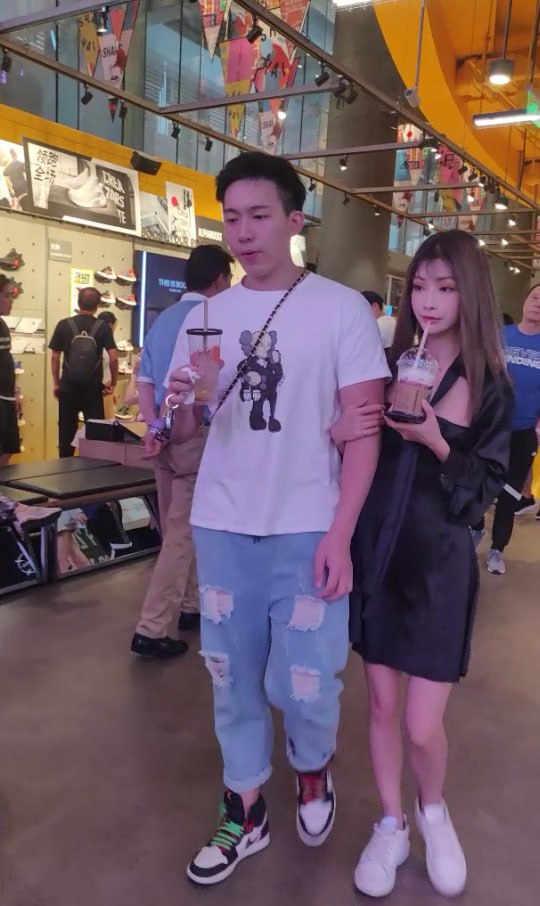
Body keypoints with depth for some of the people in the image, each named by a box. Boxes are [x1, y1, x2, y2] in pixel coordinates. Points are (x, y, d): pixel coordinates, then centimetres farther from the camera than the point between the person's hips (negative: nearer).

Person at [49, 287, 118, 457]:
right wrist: (113, 382, 5)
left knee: (67, 430, 10)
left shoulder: (64, 325, -1)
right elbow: (113, 357, -9)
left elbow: (55, 357, 2)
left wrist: (56, 383, 12)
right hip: (93, 388, -1)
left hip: (68, 386, 1)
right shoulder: (103, 327, -3)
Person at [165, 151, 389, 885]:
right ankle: (244, 810, 33)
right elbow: (182, 435, 10)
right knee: (232, 674, 12)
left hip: (308, 531, -3)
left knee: (305, 681, 3)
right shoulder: (207, 315, 6)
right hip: (222, 527, 4)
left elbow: (364, 429, -6)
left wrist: (340, 535, -13)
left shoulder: (342, 308, -5)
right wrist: (180, 405, -14)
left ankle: (313, 771, 37)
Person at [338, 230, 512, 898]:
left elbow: (485, 490, -6)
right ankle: (390, 825, 35)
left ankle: (433, 810, 35)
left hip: (439, 562, -2)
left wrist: (436, 444, -22)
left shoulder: (490, 387, -3)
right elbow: (352, 445, 8)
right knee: (381, 702, 12)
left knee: (423, 725, 2)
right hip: (374, 550, 2)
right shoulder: (388, 365, 3)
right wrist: (338, 432, -14)